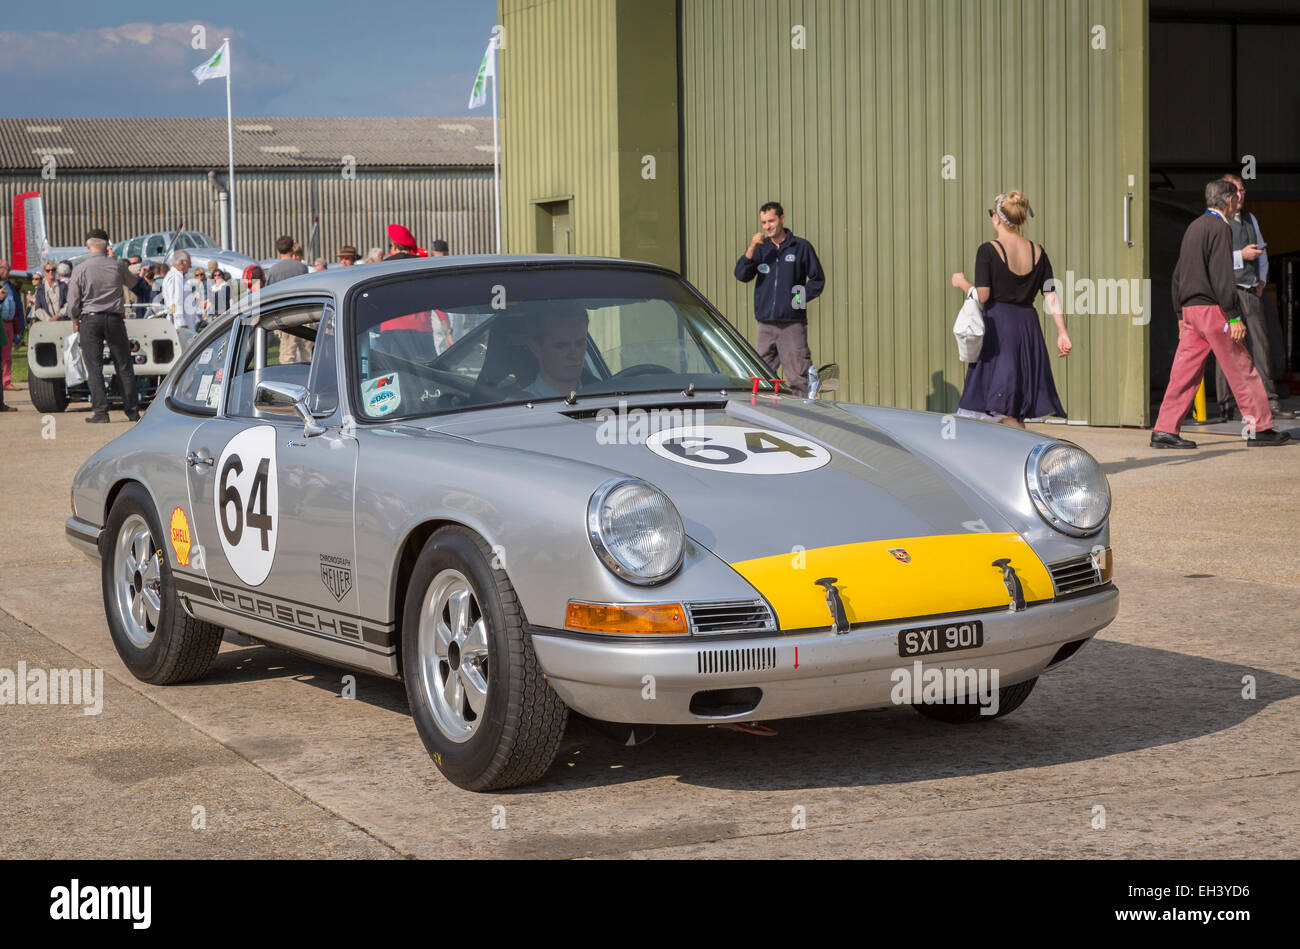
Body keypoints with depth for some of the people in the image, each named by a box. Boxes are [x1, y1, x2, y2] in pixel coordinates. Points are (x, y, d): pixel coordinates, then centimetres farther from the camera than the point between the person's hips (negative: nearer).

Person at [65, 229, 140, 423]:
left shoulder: (80, 269, -6)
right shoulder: (118, 266, -1)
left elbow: (73, 304, -5)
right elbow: (132, 282, 21)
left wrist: (76, 316, 14)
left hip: (90, 320, -2)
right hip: (114, 319, 2)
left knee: (94, 367, 1)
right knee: (124, 366, 8)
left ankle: (100, 411, -5)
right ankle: (132, 410, 9)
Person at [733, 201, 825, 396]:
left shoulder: (801, 247, 3)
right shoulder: (761, 248, 12)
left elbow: (817, 279, 7)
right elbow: (741, 275, 0)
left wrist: (800, 298, -7)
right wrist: (751, 248, -11)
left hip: (793, 324, -4)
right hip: (766, 325, 4)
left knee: (798, 379, -7)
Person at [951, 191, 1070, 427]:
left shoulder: (989, 250, -9)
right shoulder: (1037, 252, 7)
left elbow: (982, 296, -13)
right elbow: (1051, 296, 3)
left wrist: (962, 283, 5)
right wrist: (1062, 332, 4)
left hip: (998, 328, -6)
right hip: (1028, 325, 6)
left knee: (1004, 411, -2)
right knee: (1016, 412, 13)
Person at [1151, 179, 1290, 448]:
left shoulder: (1193, 227, 17)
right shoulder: (1219, 228, -10)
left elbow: (1178, 275, 20)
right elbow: (1221, 275, -18)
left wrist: (1181, 315, 23)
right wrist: (1234, 317, -18)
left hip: (1190, 308, 8)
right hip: (1212, 308, -8)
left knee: (1185, 371, 6)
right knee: (1241, 368, 0)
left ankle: (1164, 431, 1)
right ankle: (1260, 428, 5)